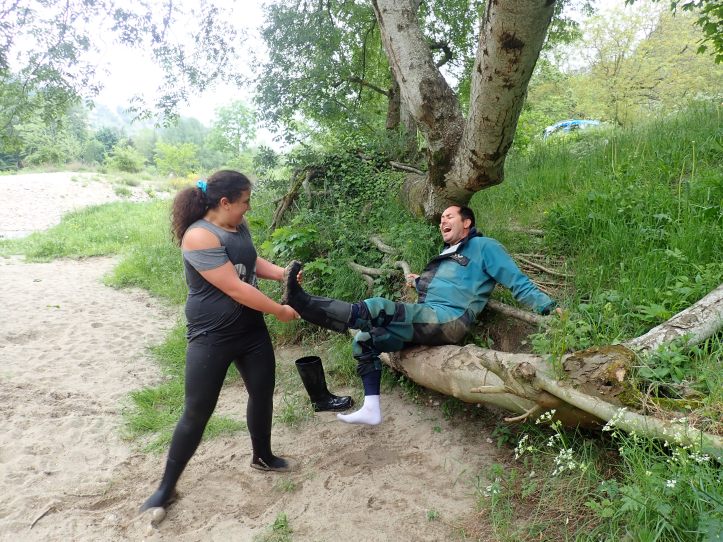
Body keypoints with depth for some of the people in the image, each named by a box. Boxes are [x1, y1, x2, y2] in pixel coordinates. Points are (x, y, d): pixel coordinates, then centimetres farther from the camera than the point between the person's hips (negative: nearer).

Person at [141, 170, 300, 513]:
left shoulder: (238, 226, 1)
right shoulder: (199, 237, -25)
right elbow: (235, 288, -26)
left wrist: (282, 273, 0)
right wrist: (279, 311, -16)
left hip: (251, 328, 8)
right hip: (212, 337, -8)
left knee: (262, 394, 18)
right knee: (197, 413, 2)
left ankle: (262, 457, 42)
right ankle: (167, 487, 21)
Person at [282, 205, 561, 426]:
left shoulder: (484, 246, 5)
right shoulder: (447, 253, 30)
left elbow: (517, 281, 0)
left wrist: (547, 306, -7)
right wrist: (420, 283, 26)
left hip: (448, 320, -9)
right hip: (425, 320, 9)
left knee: (377, 309, -27)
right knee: (365, 339, 5)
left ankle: (304, 303, -32)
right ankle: (371, 408, 0)